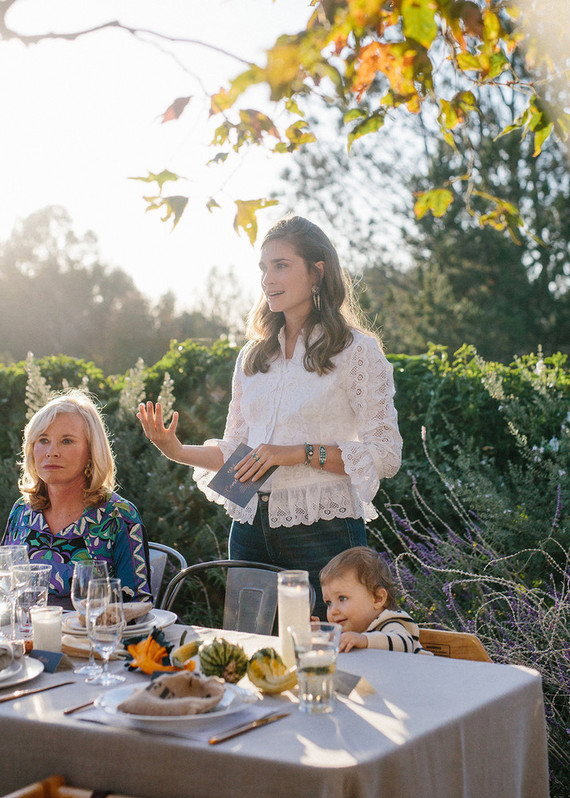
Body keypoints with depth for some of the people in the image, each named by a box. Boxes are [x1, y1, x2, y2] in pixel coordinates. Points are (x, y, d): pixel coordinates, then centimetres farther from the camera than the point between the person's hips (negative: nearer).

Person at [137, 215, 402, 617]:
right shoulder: (253, 356, 15)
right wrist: (179, 452, 1)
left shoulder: (357, 351, -2)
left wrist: (300, 453, -16)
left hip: (322, 532, -5)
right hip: (252, 531, 5)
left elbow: (386, 455, -8)